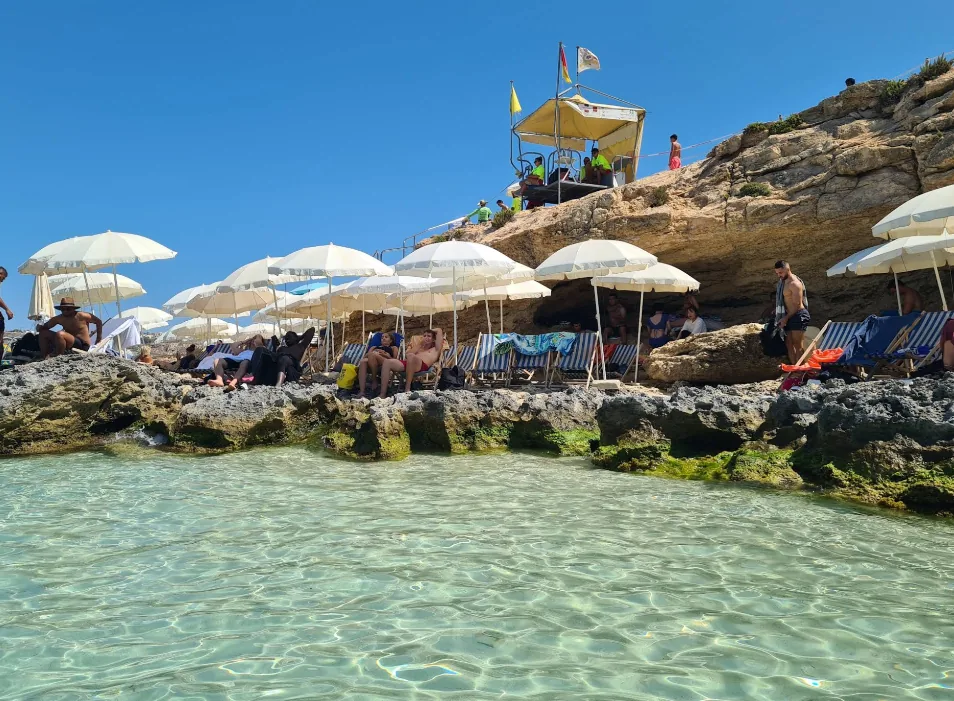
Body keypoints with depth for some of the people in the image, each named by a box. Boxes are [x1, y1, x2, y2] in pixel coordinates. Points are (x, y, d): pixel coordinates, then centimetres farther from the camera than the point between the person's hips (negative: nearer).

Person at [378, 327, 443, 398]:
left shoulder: (435, 349, 27)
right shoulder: (420, 349, 40)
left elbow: (439, 331, 27)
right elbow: (408, 353, 19)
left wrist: (431, 331, 43)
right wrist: (420, 343, 25)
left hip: (422, 365, -6)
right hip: (408, 363, 6)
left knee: (411, 356, -42)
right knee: (387, 362, -19)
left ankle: (407, 388, -34)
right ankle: (382, 394, -28)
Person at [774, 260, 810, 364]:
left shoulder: (794, 284, -16)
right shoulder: (783, 281, 12)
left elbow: (797, 305, -18)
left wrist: (786, 318, -16)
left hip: (798, 316, -9)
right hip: (789, 317, 9)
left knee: (798, 345, -7)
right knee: (789, 344, 9)